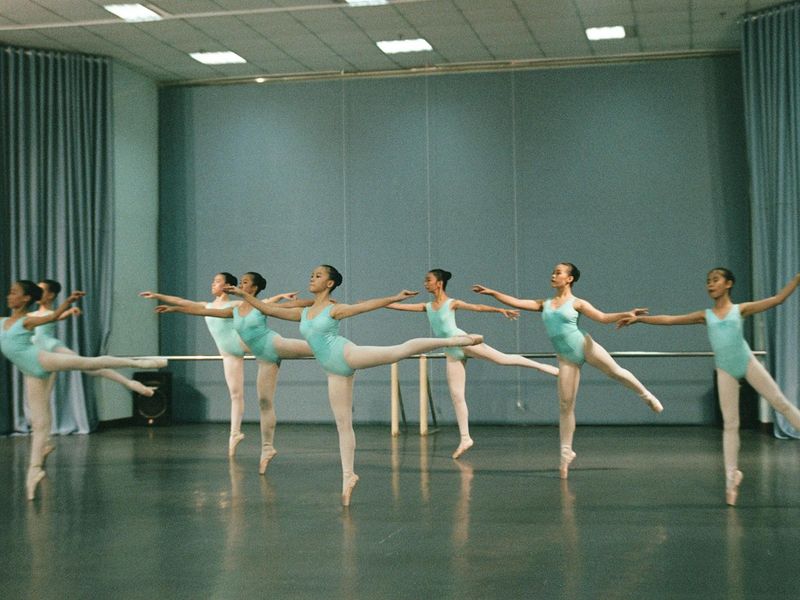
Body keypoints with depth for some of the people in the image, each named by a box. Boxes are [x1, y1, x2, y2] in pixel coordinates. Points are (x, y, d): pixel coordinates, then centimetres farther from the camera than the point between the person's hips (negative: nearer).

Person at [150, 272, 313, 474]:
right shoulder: (235, 310, 11)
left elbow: (293, 304, -3)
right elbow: (202, 310, 13)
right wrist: (173, 308, 14)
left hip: (274, 345, -4)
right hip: (264, 358, 4)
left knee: (313, 347, -25)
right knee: (264, 402, 3)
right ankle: (267, 447, 7)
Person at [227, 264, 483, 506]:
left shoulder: (335, 309, 2)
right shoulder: (303, 313, 17)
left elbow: (366, 305, -7)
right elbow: (268, 309, 20)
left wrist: (395, 298, -16)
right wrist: (244, 294, 18)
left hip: (347, 355, -5)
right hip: (335, 371, 5)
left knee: (400, 350, -24)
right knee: (343, 423, 5)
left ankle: (453, 340, -22)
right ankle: (348, 475, 9)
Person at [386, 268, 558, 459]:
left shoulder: (452, 303, -1)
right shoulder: (427, 307, 13)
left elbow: (477, 307, -9)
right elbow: (400, 306, 13)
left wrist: (500, 310, -18)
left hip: (463, 342, -4)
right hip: (451, 353, 5)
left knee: (502, 358, -15)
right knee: (456, 395, 0)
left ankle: (542, 366, -2)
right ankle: (465, 439, 3)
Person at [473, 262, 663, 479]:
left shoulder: (577, 303, 2)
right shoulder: (544, 304, 12)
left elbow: (603, 317, -3)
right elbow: (517, 302, 9)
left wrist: (626, 314, -17)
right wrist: (492, 293, 4)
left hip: (583, 346, -3)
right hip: (566, 358, 3)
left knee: (616, 372, -2)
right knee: (565, 405, 0)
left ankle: (646, 395, 30)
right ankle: (566, 452, 7)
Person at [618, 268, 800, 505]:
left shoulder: (741, 309, 6)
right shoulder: (705, 316, 11)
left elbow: (777, 299, 4)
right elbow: (668, 319, 9)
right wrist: (638, 318, 4)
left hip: (747, 363, -2)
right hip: (725, 371, 2)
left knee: (780, 403, -2)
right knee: (730, 424, 3)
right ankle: (732, 476, 8)